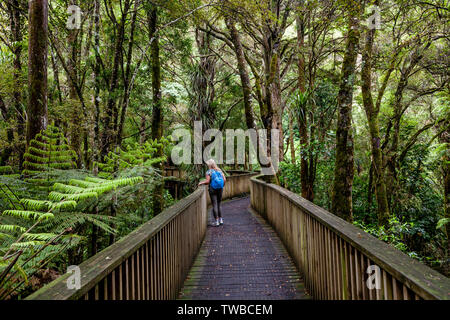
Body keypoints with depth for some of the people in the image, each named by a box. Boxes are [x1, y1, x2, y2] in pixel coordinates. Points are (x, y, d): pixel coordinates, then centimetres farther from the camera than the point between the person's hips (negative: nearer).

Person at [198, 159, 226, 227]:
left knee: (214, 205, 0)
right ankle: (221, 220, 18)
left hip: (213, 189, -5)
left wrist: (201, 183, 2)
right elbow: (224, 179, 1)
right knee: (219, 205, 16)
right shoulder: (219, 170, 7)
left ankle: (217, 221, 1)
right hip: (220, 189, 5)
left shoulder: (209, 172, -6)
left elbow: (207, 181, -14)